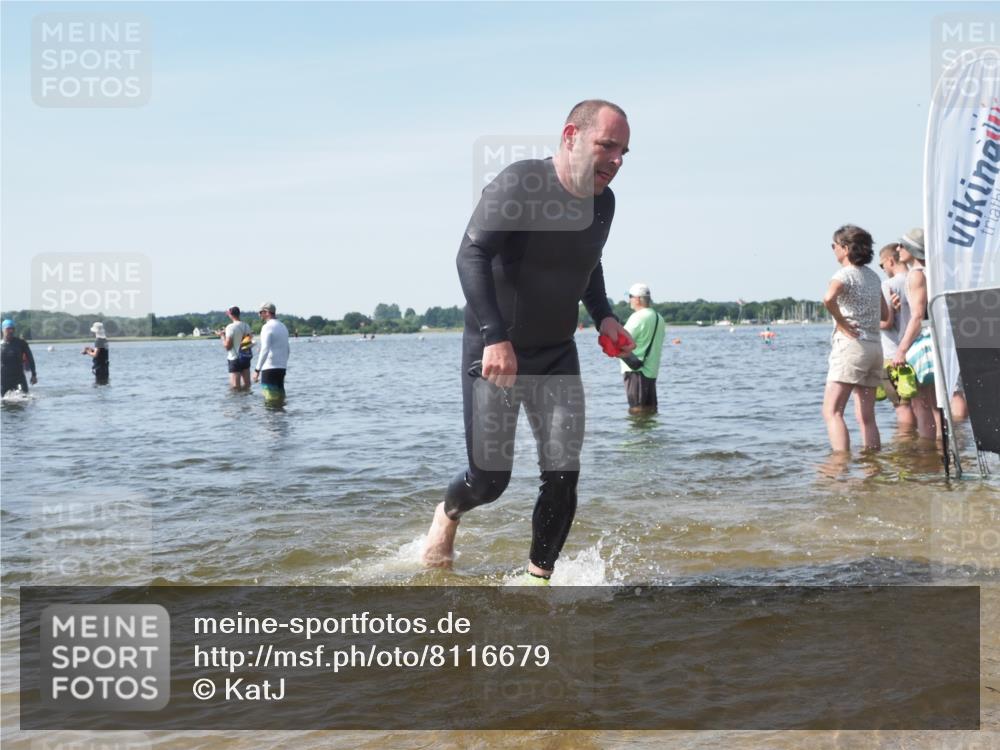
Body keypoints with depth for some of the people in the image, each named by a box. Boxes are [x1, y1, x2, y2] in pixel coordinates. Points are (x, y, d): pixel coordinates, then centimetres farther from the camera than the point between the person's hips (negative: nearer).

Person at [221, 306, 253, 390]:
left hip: (234, 359, -6)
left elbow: (227, 346, -14)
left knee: (235, 386, -5)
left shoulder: (231, 327, -14)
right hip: (246, 358, 6)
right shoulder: (247, 326, 5)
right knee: (246, 384, 13)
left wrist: (222, 336, -1)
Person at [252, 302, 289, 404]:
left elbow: (265, 350, -19)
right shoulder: (283, 327, 16)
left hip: (269, 368, -8)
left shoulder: (268, 327, -11)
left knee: (270, 398, -7)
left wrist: (257, 370, -19)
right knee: (280, 394, 10)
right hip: (282, 368, 8)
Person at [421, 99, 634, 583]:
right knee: (490, 478, -2)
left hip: (557, 354, 6)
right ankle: (448, 514, 33)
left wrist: (602, 316, 6)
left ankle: (537, 579, 11)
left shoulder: (603, 203, 3)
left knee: (563, 476, -5)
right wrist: (495, 337, -34)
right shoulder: (520, 183, -18)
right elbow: (471, 255, -26)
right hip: (494, 352, -5)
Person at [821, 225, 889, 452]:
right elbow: (885, 314, 22)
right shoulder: (873, 276, 15)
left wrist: (841, 322, -16)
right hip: (875, 346, 8)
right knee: (867, 418, 11)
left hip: (851, 344, -8)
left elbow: (828, 299, -30)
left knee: (831, 411, -12)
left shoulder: (845, 274, -8)